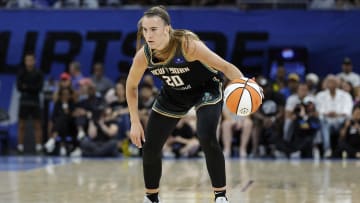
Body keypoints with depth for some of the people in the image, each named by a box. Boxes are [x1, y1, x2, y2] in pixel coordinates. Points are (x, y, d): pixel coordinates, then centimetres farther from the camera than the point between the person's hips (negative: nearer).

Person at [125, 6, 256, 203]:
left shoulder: (188, 45, -36)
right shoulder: (143, 56, -24)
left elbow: (224, 66, -34)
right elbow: (131, 86, -5)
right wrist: (135, 122, -7)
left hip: (206, 90, -4)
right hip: (173, 94, 5)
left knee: (207, 139, -28)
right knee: (149, 147, 3)